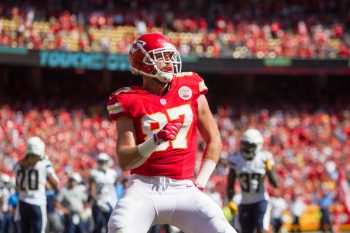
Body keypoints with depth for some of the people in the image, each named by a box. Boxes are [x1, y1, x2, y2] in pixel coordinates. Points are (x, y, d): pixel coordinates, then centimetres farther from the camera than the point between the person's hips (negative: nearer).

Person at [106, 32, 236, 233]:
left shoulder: (190, 89, 8)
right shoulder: (130, 102, -1)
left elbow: (214, 141, 16)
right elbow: (124, 162, -8)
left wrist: (200, 182, 7)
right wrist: (155, 141, -24)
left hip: (183, 190, 3)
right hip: (145, 189, -2)